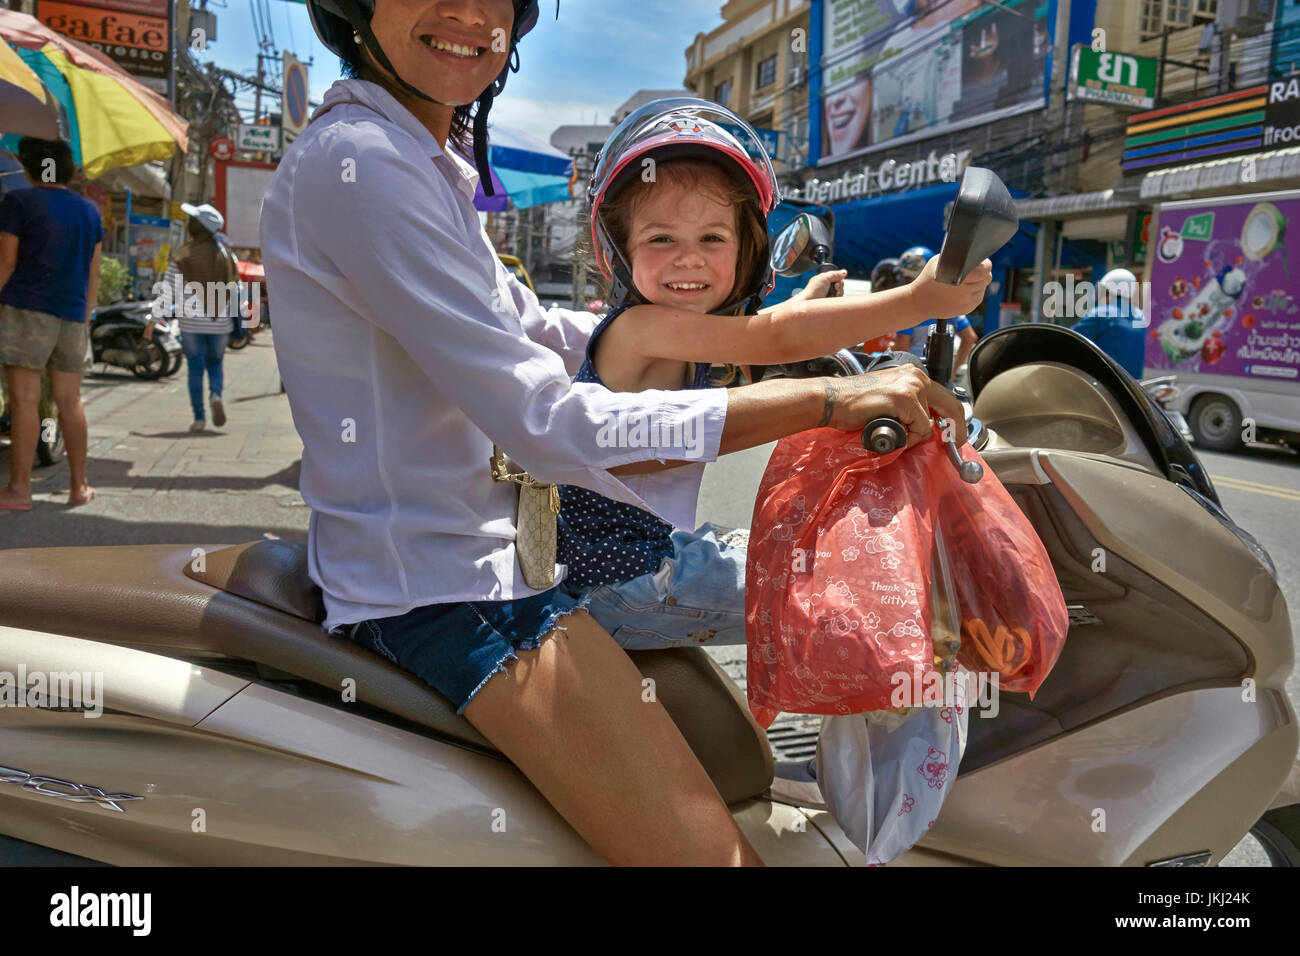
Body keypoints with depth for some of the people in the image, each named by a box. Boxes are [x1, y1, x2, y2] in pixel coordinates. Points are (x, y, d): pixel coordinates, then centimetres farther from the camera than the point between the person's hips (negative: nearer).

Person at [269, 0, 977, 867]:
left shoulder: (429, 160, 14)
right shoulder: (357, 160, -18)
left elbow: (530, 326, 22)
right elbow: (548, 424, -25)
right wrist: (826, 401, -22)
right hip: (440, 590, -11)